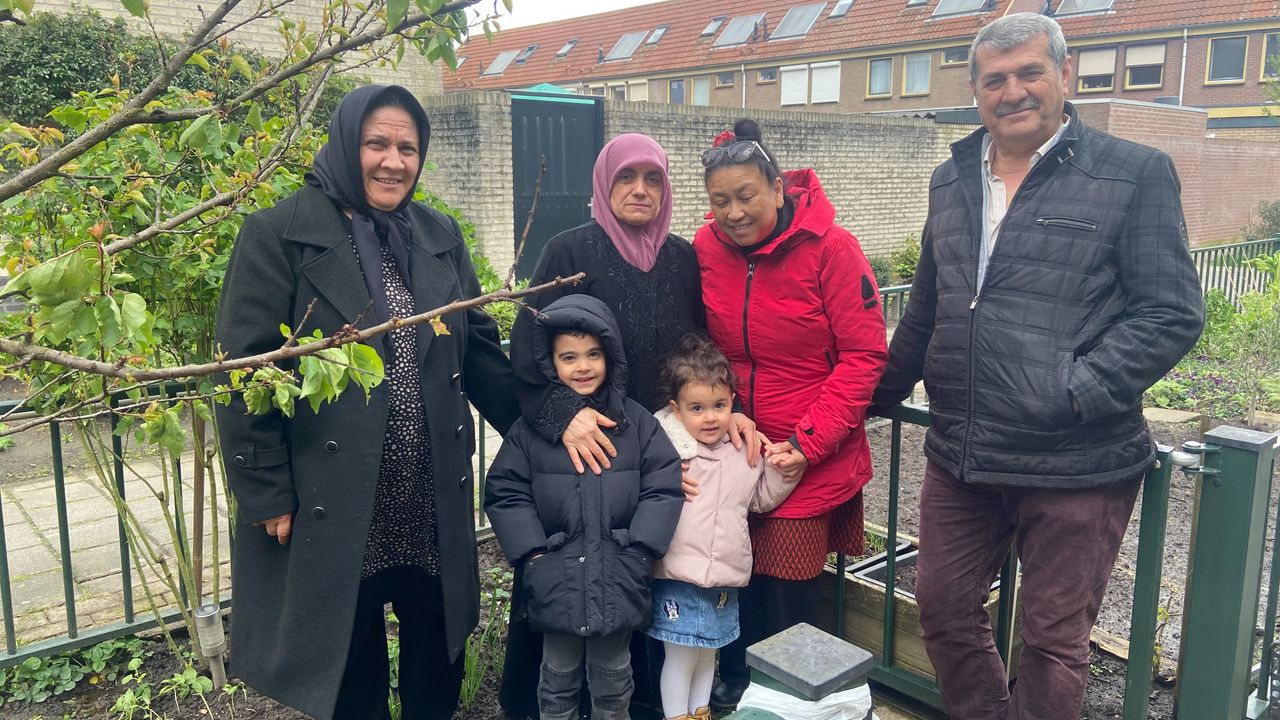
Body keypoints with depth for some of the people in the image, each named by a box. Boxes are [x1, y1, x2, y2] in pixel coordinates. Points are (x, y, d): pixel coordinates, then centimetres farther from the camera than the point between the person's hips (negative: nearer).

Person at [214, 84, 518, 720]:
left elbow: (479, 350, 11)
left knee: (438, 666, 18)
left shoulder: (440, 236, 8)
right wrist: (265, 496, -13)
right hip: (333, 503, -4)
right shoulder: (279, 234, -8)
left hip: (435, 501, 5)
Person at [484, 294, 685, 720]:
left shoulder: (636, 421, -2)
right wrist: (533, 553, -9)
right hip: (557, 578, 0)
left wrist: (639, 550, -9)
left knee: (613, 675, 19)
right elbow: (504, 491, -2)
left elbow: (665, 486, -3)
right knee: (559, 676, 16)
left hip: (619, 581, 1)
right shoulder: (532, 425, -4)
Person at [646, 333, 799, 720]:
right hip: (677, 579, -4)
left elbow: (762, 498, 12)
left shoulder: (746, 451, 3)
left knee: (707, 653, 22)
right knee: (680, 657, 5)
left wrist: (783, 470, -2)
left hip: (724, 579, 5)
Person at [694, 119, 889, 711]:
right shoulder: (705, 248, -2)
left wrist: (808, 443, -16)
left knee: (788, 589, 6)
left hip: (810, 462, -3)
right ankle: (735, 687, 36)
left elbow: (863, 355, -13)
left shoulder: (829, 246, -13)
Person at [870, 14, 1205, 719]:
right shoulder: (951, 179, 11)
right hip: (960, 457, 5)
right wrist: (880, 393, 19)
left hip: (1075, 467, -5)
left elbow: (1172, 313, -8)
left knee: (1054, 639, 10)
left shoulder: (1136, 174, -4)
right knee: (943, 607, 16)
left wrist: (1078, 390, -19)